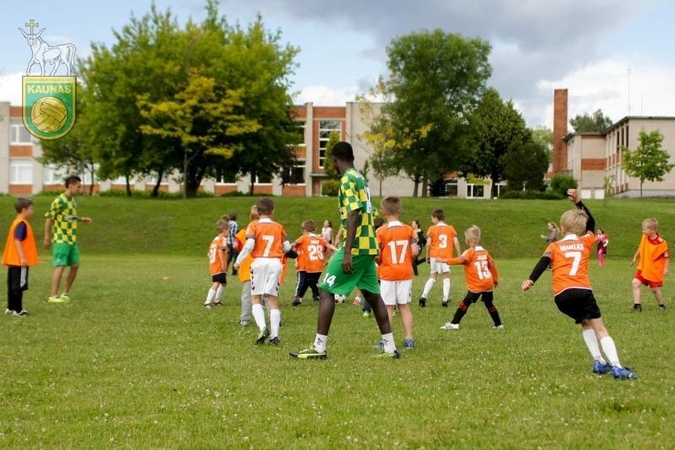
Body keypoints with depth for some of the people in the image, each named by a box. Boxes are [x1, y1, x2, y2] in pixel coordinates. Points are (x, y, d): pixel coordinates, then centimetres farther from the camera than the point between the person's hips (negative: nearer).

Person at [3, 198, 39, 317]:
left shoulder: (16, 222, 14)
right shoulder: (22, 224, -16)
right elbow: (17, 241, -24)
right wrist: (23, 257, -25)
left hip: (13, 261, 10)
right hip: (19, 262, -10)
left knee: (13, 285, 14)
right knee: (19, 285, -6)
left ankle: (11, 307, 21)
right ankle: (18, 310, -3)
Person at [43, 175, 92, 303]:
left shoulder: (72, 200, 11)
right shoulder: (59, 200, -15)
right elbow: (48, 217, -14)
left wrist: (82, 219, 12)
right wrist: (47, 238, -15)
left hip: (72, 240, 8)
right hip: (61, 240, -8)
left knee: (75, 265, 9)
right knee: (60, 266, -10)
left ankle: (65, 293, 20)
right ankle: (53, 296, -8)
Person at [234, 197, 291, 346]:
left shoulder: (254, 226, 1)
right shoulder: (279, 227, 10)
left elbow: (249, 245, -11)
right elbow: (287, 247, 11)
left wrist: (238, 261, -1)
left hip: (259, 262, -2)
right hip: (275, 262, 2)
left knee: (255, 298, 6)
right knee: (273, 299, 7)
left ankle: (263, 328, -16)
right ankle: (274, 335, 1)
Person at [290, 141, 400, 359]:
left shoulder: (348, 180, -11)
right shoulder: (361, 179, 15)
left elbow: (353, 215, -20)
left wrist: (347, 252, -23)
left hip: (355, 246, -9)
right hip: (370, 246, 9)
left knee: (326, 291, -4)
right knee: (373, 295, 13)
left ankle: (319, 348, -5)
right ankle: (390, 347, 14)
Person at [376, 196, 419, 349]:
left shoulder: (381, 231, -10)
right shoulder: (409, 229, 0)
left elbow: (376, 255, -14)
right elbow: (415, 251, -6)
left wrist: (380, 262, 7)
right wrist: (408, 261, 12)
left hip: (388, 273, -3)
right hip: (405, 273, 3)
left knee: (388, 307, 2)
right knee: (404, 306, 10)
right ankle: (409, 339, 9)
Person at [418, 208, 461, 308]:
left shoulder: (432, 229, 0)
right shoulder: (451, 228, 5)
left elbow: (428, 243, -8)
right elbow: (456, 242, -2)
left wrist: (427, 255, 4)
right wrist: (459, 256, 4)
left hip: (435, 256, 0)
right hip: (447, 257, 0)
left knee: (432, 277, 11)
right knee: (446, 277, 8)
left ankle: (424, 296, -3)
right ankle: (445, 300, 0)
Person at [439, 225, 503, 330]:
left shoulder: (470, 252, -9)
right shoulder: (484, 252, 12)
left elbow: (461, 260, -26)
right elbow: (492, 265, 17)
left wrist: (446, 261, -31)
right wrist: (496, 279, 28)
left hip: (476, 286, -6)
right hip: (488, 283, 6)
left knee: (465, 303, -4)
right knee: (489, 304, 19)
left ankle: (454, 323, -6)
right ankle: (498, 324, 22)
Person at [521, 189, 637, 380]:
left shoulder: (554, 246, 17)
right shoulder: (586, 242, 19)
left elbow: (543, 262, -2)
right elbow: (591, 222, 37)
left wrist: (531, 280, -14)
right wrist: (578, 202, 38)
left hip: (561, 295, 2)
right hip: (582, 291, -2)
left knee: (585, 323, 25)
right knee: (600, 329, -4)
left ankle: (599, 362, 18)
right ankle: (616, 366, -21)